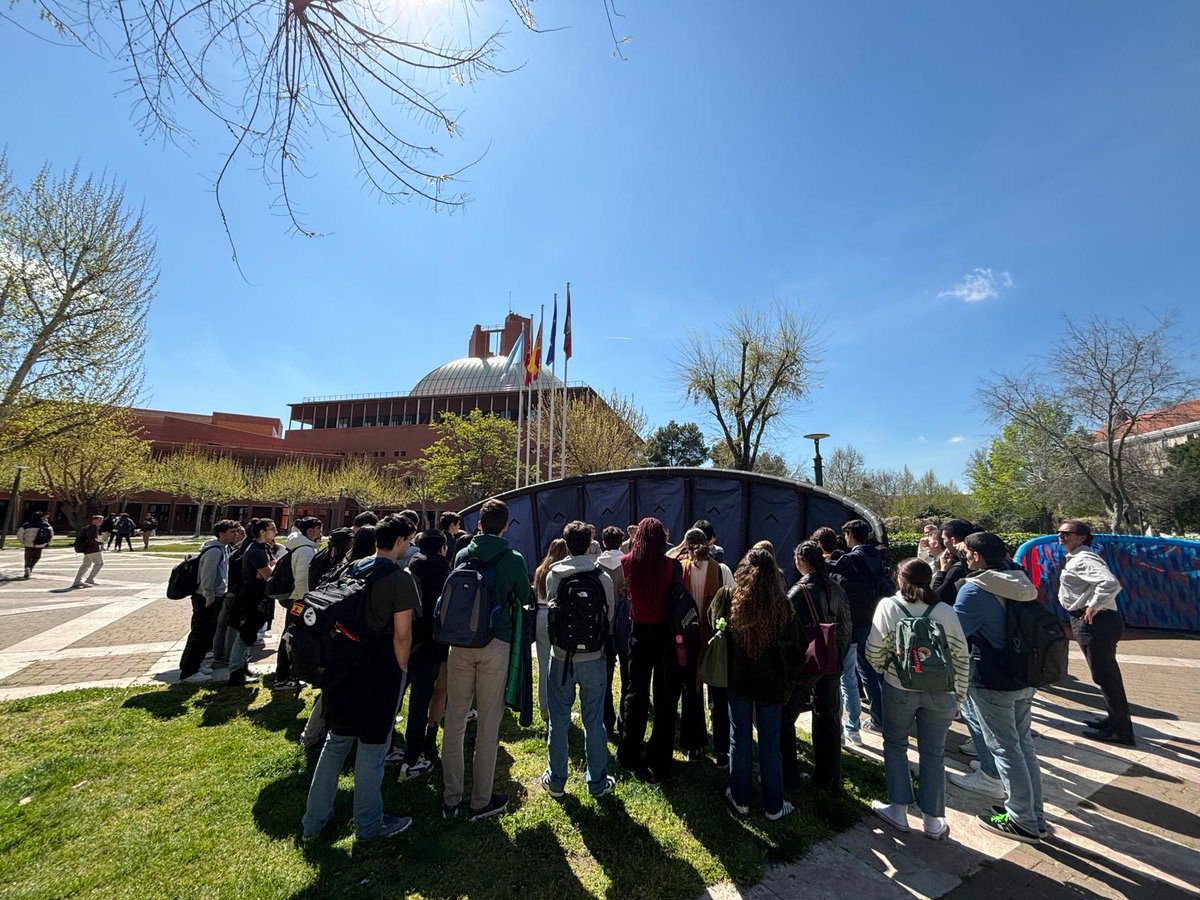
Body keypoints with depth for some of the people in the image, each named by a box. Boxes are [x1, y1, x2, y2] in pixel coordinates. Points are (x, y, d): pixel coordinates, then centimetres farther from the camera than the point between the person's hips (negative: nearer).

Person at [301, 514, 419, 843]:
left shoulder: (352, 569, 4)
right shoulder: (400, 578, -18)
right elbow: (402, 634, -19)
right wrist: (401, 670, -4)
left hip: (346, 665, 7)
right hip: (381, 671, -7)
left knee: (336, 742, 20)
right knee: (371, 747, 9)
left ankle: (313, 822, 32)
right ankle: (368, 824, 26)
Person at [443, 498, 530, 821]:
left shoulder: (463, 555, 3)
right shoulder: (513, 559, -7)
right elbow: (524, 599, 6)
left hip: (460, 643, 3)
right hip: (496, 644, -3)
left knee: (455, 719, 13)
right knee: (488, 725, 8)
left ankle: (450, 798, 26)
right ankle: (480, 801, 21)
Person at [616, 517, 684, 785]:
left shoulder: (627, 562, -9)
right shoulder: (672, 565, -17)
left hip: (639, 632, 2)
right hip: (665, 632, -2)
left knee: (636, 692, 19)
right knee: (666, 697, 12)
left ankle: (631, 753, 33)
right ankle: (659, 761, 21)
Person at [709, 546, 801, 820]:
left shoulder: (726, 598, -15)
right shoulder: (782, 605, -16)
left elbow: (713, 626, 2)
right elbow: (794, 649, -6)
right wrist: (787, 679, 9)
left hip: (737, 681, 0)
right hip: (771, 684, 0)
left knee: (740, 740, 15)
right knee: (770, 744, 15)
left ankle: (740, 799, 29)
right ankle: (773, 806, 29)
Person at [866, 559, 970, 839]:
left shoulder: (888, 606, -9)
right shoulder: (946, 612, -3)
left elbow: (874, 651, -11)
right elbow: (961, 657, 0)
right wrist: (959, 696, 11)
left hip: (899, 689, -2)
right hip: (940, 691, 2)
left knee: (895, 744, 17)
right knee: (933, 753, 16)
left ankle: (898, 811, 24)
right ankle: (933, 821, 25)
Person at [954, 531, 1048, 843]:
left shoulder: (974, 590, -22)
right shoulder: (1017, 582, 3)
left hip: (991, 682, -8)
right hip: (1024, 677, 8)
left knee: (1005, 749, 6)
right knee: (1024, 744, 20)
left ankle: (1023, 821, 19)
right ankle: (1035, 815, 33)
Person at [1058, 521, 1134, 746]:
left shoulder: (1083, 559, -18)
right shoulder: (1076, 557, 13)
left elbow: (1110, 583, -32)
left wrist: (1093, 606, -24)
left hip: (1094, 621, -11)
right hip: (1089, 621, 11)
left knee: (1104, 675, 0)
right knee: (1107, 673, 20)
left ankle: (1120, 730, 12)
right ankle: (1115, 719, 33)